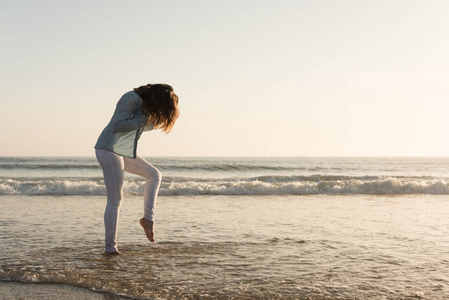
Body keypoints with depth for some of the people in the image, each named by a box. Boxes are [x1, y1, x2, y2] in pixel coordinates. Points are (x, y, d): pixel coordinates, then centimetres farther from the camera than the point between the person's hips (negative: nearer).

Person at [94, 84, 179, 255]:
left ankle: (148, 218, 9)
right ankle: (110, 247, -2)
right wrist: (143, 119, -19)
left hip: (124, 152, 10)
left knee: (154, 175, 12)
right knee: (115, 200, -8)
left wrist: (162, 118, 7)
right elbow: (116, 126, -24)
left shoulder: (145, 104, 9)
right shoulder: (133, 98, -18)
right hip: (109, 150, -10)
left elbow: (143, 127, 23)